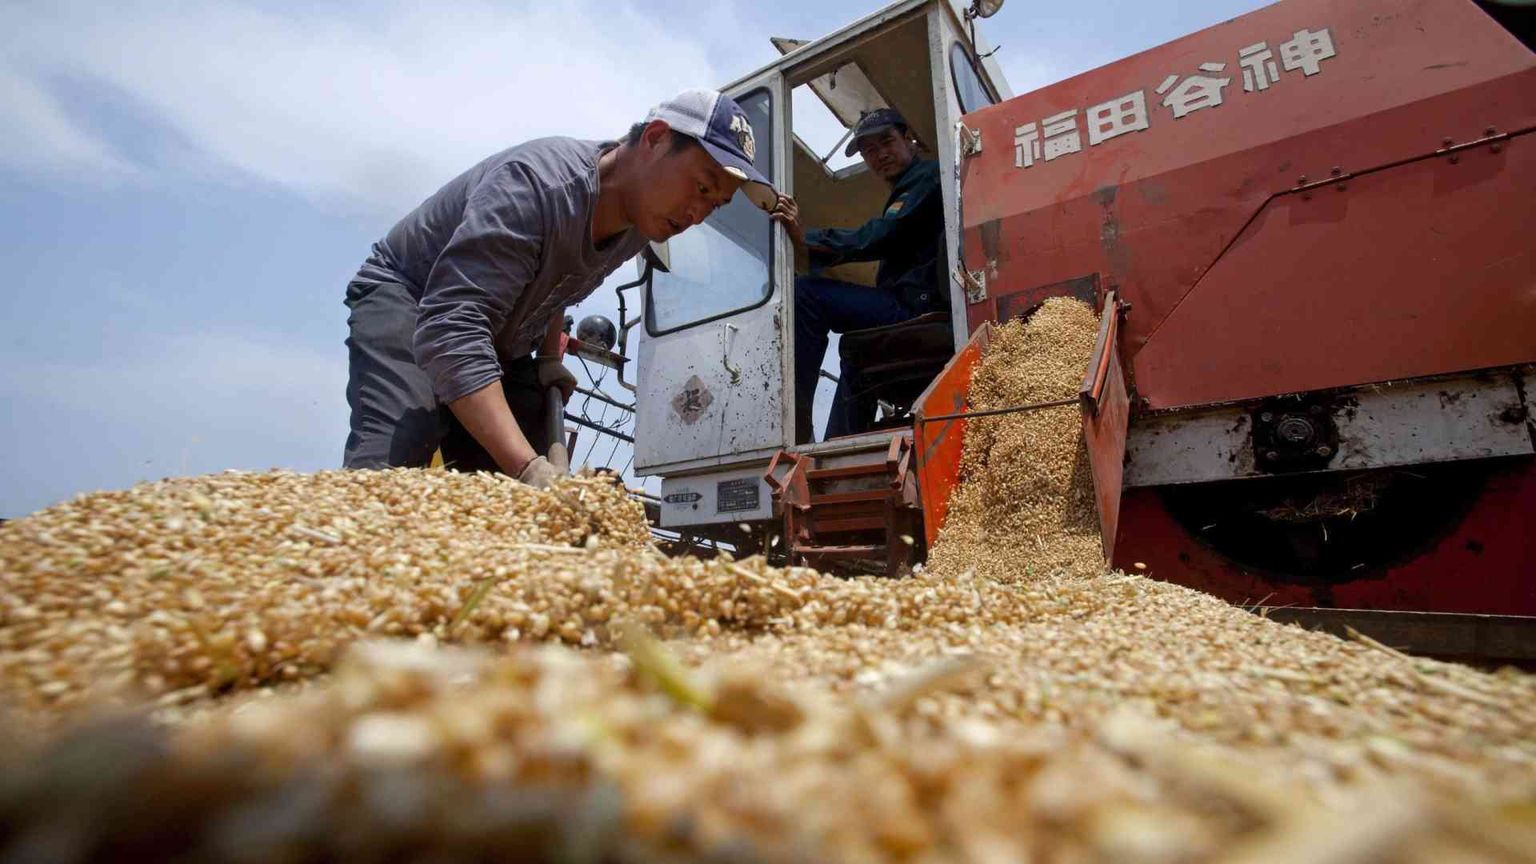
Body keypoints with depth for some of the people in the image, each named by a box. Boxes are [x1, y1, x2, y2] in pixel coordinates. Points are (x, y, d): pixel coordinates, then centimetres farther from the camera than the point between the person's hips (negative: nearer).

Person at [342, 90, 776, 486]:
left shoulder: (641, 220, -7)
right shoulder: (534, 182, -33)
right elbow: (449, 329, -43)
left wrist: (550, 358, -1)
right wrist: (528, 467, -53)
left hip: (500, 347, 7)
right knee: (388, 470, -32)